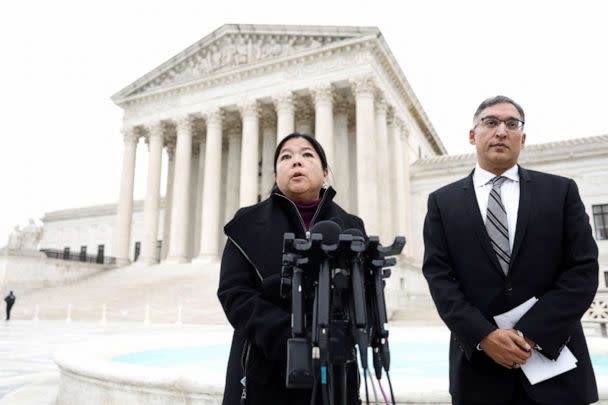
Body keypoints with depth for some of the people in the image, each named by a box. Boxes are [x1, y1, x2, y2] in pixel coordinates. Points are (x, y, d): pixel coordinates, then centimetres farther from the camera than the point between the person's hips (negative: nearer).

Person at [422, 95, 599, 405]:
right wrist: (483, 336, -15)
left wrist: (531, 333, -13)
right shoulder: (442, 202, 3)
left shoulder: (561, 191, 3)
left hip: (554, 361, 1)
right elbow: (438, 276, -4)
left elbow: (584, 270, -4)